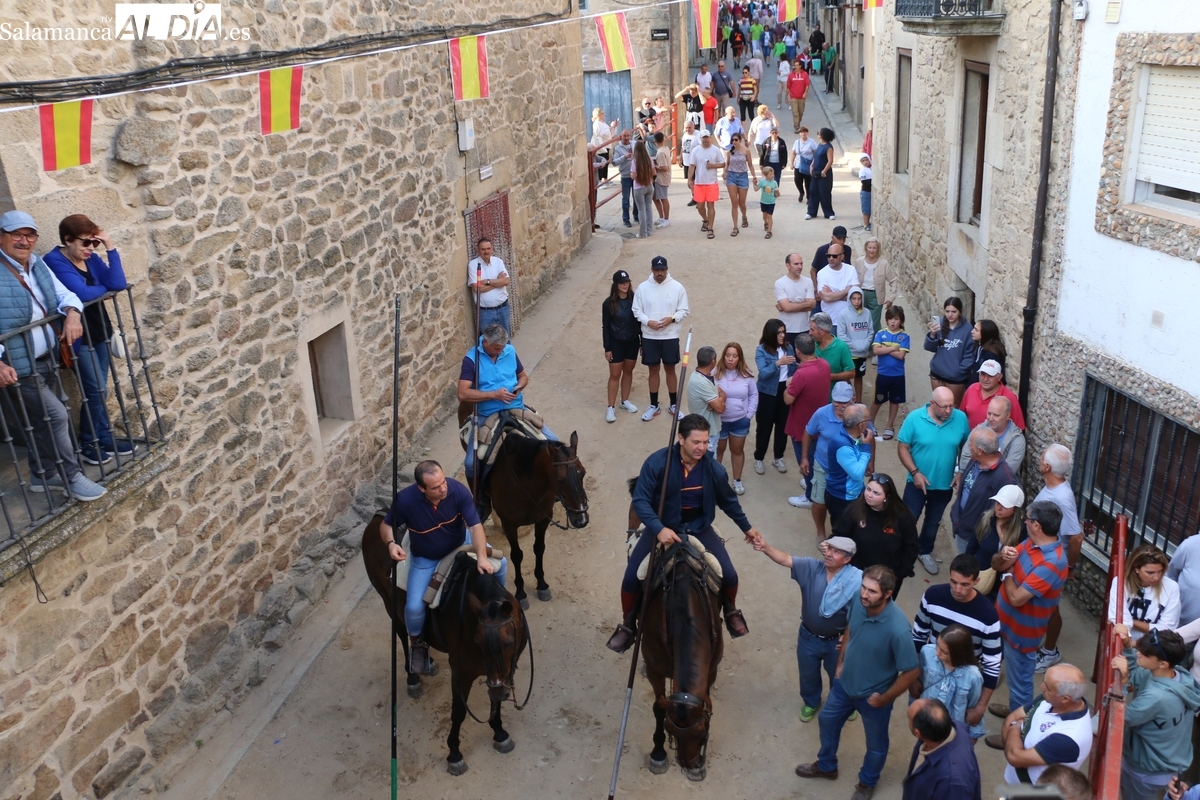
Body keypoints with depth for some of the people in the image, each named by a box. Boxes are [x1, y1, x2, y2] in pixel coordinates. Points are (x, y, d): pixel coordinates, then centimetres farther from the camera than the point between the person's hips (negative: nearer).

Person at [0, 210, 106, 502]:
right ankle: (72, 477, 5)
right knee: (56, 416, -9)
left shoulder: (37, 264, 7)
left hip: (46, 360, 8)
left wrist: (72, 314, -15)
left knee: (43, 421, 16)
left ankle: (42, 476, 31)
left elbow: (64, 294, 10)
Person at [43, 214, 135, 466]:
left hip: (99, 331, 7)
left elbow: (118, 284, -7)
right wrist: (104, 287, -5)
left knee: (97, 391, 11)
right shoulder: (54, 261, -14)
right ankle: (97, 440, 12)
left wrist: (110, 249, -12)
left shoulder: (91, 258, 6)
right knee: (97, 390, -5)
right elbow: (82, 294, -26)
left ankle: (95, 440, 22)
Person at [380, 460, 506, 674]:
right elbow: (386, 525, -14)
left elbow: (475, 525, -29)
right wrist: (391, 543, -36)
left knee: (500, 563, -9)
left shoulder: (458, 490, -30)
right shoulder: (405, 499, -31)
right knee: (414, 607, -15)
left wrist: (482, 556, -43)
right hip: (426, 559, -2)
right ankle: (417, 642, 20)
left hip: (460, 545, 2)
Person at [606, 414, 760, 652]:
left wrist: (746, 527, 16)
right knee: (631, 577, -13)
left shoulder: (713, 468, -13)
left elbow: (728, 500, 6)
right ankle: (629, 625, 15)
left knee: (729, 575, -8)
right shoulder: (657, 462, -23)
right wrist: (658, 529, -35)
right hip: (663, 527, -2)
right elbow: (640, 500, -22)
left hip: (699, 528, 2)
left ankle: (730, 612, 28)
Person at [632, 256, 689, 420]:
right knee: (653, 371, 11)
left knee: (670, 370, 10)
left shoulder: (677, 287, -6)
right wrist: (648, 321, -17)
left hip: (670, 337, -1)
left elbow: (684, 311, -2)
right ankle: (654, 406, 23)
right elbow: (637, 311, 0)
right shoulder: (643, 287, -4)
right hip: (649, 337, 1)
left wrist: (672, 318, -20)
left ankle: (674, 405, 24)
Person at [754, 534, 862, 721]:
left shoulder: (856, 579, -26)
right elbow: (785, 559, -29)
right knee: (808, 674, 25)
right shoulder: (812, 567, -18)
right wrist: (765, 548, -48)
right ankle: (811, 703, 54)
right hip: (808, 637, 2)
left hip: (836, 641, -2)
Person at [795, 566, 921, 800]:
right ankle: (826, 766, 55)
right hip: (845, 683, 6)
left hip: (872, 695, -5)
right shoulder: (858, 602, -20)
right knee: (827, 720, 26)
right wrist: (840, 663, 9)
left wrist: (884, 699, -15)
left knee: (875, 743, 22)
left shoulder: (897, 628, -38)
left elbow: (912, 671, -26)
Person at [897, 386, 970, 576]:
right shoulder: (915, 418, -19)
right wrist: (915, 472, -20)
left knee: (933, 522, 22)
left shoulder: (961, 418, -13)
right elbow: (903, 448, -13)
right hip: (918, 482, -3)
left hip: (945, 484, 3)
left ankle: (925, 552, 44)